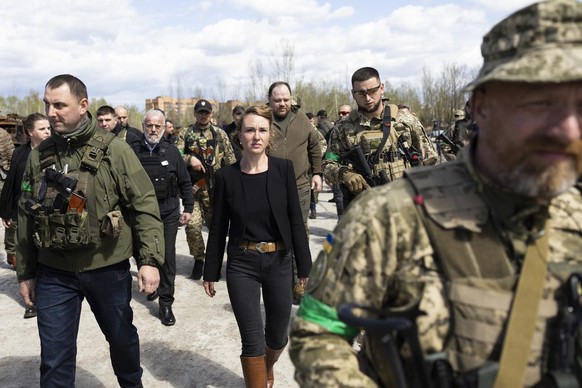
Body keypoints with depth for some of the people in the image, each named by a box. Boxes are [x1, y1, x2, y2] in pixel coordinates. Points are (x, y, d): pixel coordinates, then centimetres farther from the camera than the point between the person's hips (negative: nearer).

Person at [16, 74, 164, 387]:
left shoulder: (114, 151, -9)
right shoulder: (39, 155, 2)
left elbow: (145, 207, -10)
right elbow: (26, 217, 9)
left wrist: (150, 259, -17)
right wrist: (25, 272, 11)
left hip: (108, 268, -2)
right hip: (54, 272, 2)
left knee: (121, 337, 18)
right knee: (55, 357, 6)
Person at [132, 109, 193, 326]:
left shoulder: (172, 151, 0)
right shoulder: (133, 152, -1)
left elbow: (185, 182, 6)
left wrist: (188, 208, 4)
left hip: (168, 214, -1)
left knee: (167, 257, 0)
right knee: (139, 253, 11)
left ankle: (165, 303, 10)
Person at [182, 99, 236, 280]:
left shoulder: (220, 134, 6)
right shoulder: (186, 134, 5)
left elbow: (230, 160, 6)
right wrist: (189, 158, -16)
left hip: (216, 189, 1)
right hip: (194, 188, -1)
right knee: (193, 225, -11)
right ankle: (198, 259, 10)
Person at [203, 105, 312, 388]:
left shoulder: (284, 168, -5)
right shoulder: (226, 176, -6)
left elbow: (295, 221, -3)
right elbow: (218, 228, 0)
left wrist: (305, 266, -3)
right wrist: (211, 271, 3)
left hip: (279, 262, 2)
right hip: (241, 264, -1)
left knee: (278, 335, 17)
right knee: (252, 340, -2)